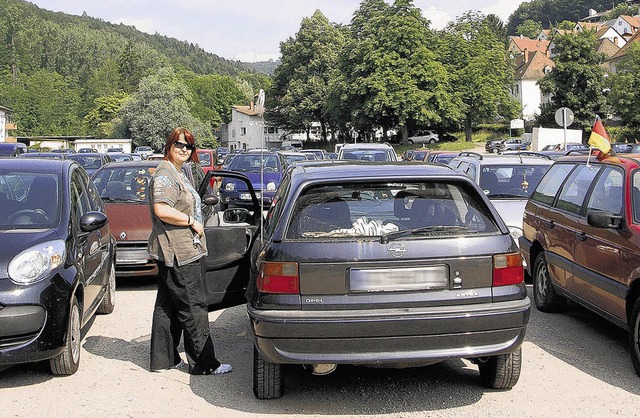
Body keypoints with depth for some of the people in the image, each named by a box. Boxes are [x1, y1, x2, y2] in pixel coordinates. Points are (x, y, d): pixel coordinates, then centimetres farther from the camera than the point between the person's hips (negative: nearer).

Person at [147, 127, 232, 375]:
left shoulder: (178, 173, 19)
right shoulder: (165, 174, -14)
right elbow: (162, 211, -25)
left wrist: (193, 222, 18)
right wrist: (192, 221, -17)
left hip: (181, 250, 11)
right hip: (177, 252, -11)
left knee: (167, 306, 14)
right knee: (193, 307, -6)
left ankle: (163, 359, 22)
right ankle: (204, 364, 0)